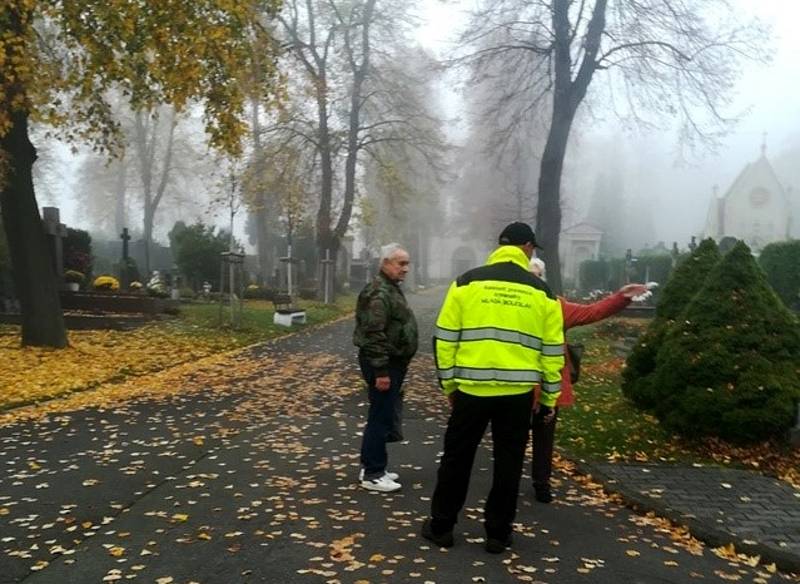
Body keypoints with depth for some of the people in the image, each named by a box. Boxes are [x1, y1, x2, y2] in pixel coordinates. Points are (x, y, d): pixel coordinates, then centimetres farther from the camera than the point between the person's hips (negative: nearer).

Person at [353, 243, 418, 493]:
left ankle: (373, 467, 27)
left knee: (384, 416, 16)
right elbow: (374, 335, -25)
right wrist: (381, 371, -26)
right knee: (380, 418, -5)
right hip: (383, 364, -11)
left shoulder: (391, 288, 16)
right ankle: (372, 475, 4)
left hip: (392, 362, 11)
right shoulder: (379, 293, -19)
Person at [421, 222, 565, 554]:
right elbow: (552, 350, 6)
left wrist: (448, 381, 10)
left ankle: (441, 527, 23)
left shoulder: (467, 283, 0)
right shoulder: (541, 293, 3)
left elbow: (445, 337, 0)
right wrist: (550, 396, 15)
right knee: (508, 463, 13)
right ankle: (498, 533, 21)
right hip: (519, 392, 1)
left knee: (456, 458, 13)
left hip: (472, 388, 0)